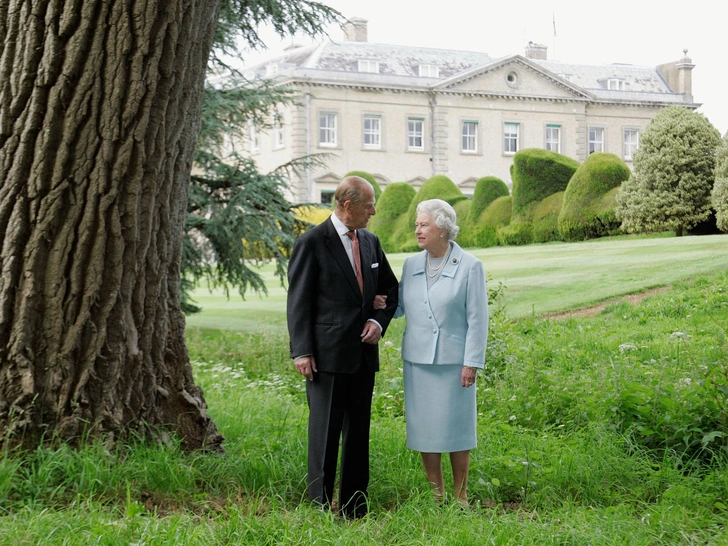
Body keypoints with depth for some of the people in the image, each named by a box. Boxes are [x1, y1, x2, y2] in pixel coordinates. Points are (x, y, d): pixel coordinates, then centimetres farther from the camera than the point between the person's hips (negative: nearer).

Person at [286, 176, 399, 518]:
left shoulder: (370, 242, 12)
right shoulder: (312, 242, -7)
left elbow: (390, 289, 22)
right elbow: (299, 301, -8)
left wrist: (379, 321, 3)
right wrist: (301, 351, -13)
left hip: (363, 354, 7)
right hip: (327, 356, -6)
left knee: (358, 432, 10)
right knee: (325, 433, -3)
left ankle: (355, 509, 17)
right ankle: (319, 508, 4)